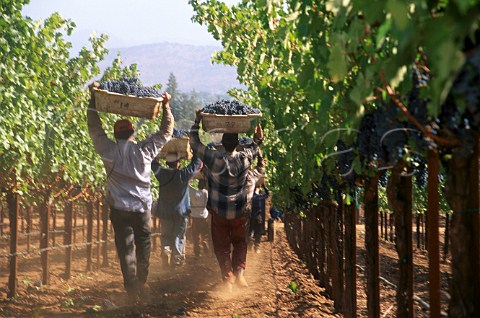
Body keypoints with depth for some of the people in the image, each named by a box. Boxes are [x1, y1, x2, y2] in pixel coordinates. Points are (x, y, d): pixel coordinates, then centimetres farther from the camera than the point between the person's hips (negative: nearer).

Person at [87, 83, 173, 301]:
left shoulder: (110, 151, -4)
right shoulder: (145, 150, -2)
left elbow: (95, 129, 5)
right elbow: (166, 132, 8)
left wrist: (94, 100, 9)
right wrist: (166, 106, 14)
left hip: (120, 209, -1)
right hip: (142, 207, 1)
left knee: (126, 250, 0)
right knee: (143, 248, 15)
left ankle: (132, 290, -5)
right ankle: (141, 285, 25)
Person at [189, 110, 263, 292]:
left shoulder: (214, 160, -19)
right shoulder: (245, 159, -12)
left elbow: (194, 143, -7)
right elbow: (255, 146, 11)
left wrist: (197, 122, -1)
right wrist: (258, 131, 18)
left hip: (219, 211, -2)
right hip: (239, 212, 2)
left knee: (222, 247, 10)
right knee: (240, 242, 20)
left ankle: (228, 278, 2)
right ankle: (239, 271, 1)